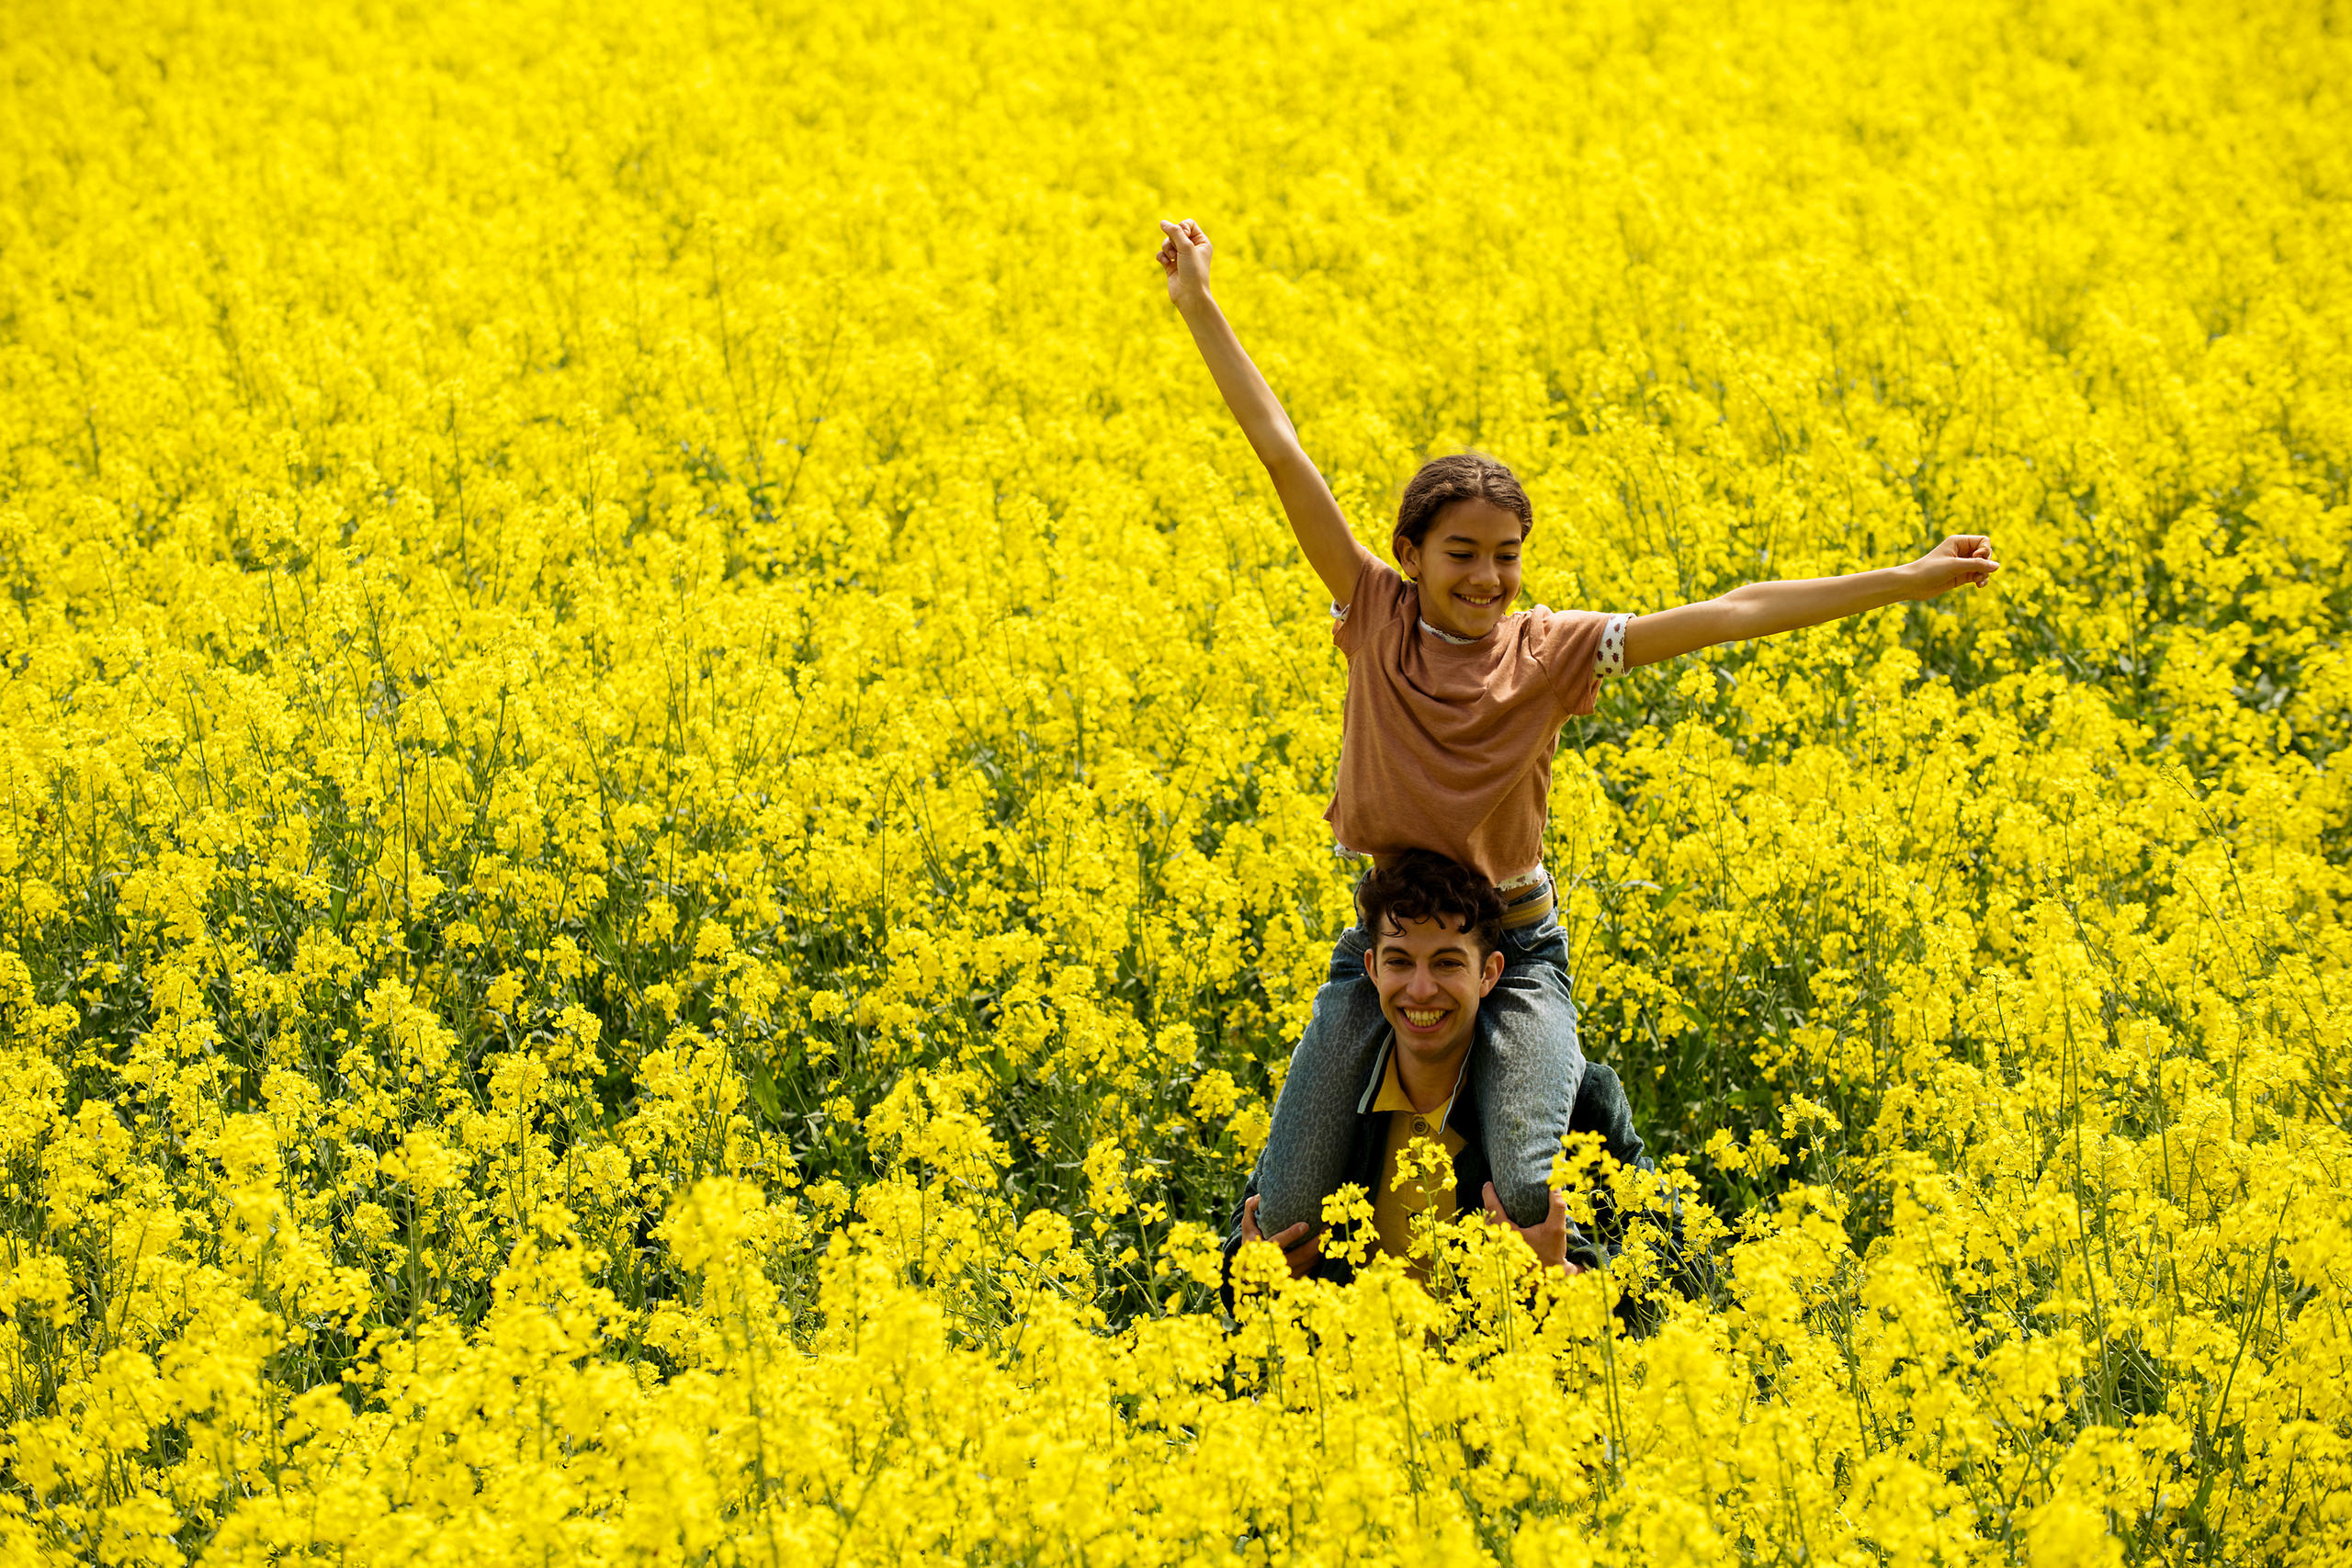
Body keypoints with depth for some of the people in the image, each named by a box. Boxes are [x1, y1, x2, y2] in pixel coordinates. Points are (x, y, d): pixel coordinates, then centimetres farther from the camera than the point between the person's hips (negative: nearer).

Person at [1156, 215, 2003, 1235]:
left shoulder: (1550, 651, -9)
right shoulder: (1377, 619, -8)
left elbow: (1729, 615, -13)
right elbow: (1284, 458, -10)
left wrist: (1908, 579, -16)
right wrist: (1199, 307, -12)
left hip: (1514, 948, -1)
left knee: (1530, 1192, -23)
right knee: (1284, 1212, -3)